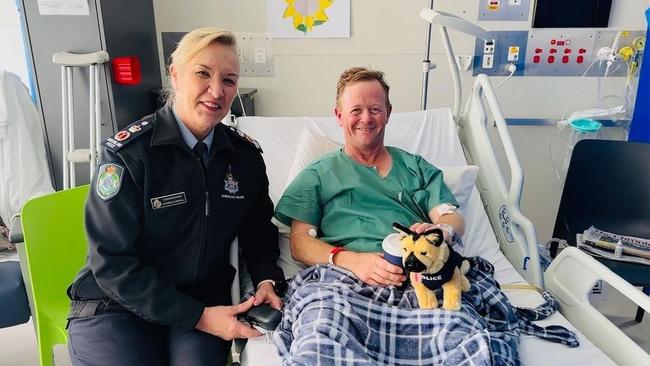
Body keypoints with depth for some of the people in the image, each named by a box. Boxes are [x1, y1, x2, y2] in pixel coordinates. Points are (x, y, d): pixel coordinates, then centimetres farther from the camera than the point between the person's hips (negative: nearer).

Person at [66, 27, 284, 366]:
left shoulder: (246, 156, -2)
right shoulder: (128, 153, -16)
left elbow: (258, 233, 10)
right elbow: (113, 263, -17)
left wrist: (266, 281, -11)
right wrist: (197, 316, -21)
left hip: (205, 302, 3)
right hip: (114, 304, -2)